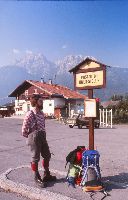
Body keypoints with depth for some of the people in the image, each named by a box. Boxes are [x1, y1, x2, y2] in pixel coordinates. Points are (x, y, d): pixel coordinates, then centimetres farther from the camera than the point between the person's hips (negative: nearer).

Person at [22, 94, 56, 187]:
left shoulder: (42, 113, 10)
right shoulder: (30, 114, -15)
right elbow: (24, 128, -12)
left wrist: (43, 135, 12)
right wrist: (30, 137, 1)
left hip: (43, 137, 8)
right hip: (34, 138, -8)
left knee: (47, 155, 15)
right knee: (35, 158, 4)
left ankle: (47, 175, 32)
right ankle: (37, 178, 18)